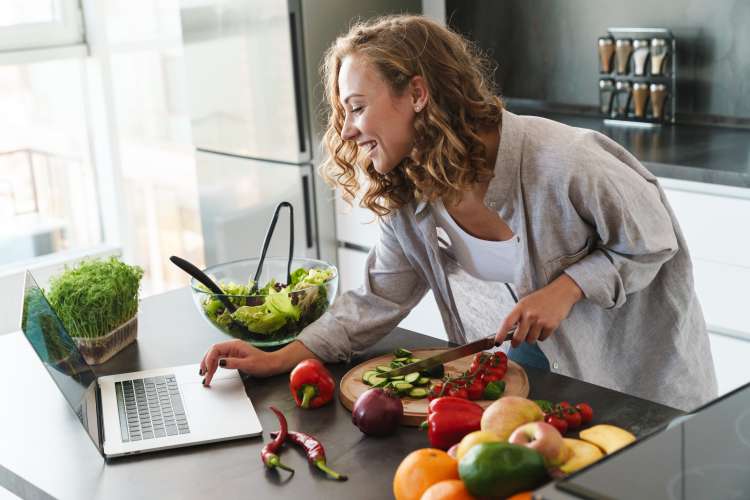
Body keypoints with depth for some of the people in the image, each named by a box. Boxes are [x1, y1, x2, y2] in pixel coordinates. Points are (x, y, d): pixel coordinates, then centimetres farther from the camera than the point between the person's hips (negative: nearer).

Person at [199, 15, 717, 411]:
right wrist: (279, 358, -20)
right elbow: (377, 301, -9)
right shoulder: (408, 197, -13)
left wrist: (566, 290, -31)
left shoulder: (559, 161, -32)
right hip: (535, 355, 5)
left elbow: (653, 241, -17)